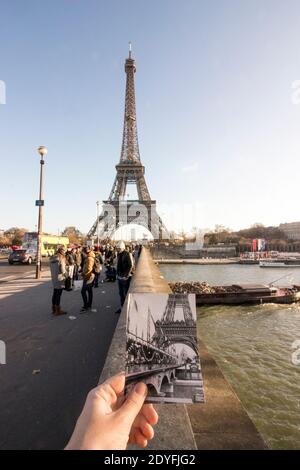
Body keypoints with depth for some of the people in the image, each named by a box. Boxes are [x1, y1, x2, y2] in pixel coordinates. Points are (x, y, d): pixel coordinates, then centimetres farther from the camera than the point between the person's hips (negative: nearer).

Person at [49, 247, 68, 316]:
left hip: (54, 278, 8)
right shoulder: (61, 258, -14)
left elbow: (51, 268, 12)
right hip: (60, 278, -8)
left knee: (55, 293, 16)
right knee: (58, 294, -1)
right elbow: (62, 269, -15)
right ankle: (58, 310, 6)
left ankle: (54, 309, 26)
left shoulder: (52, 258, 9)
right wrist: (66, 276, -1)